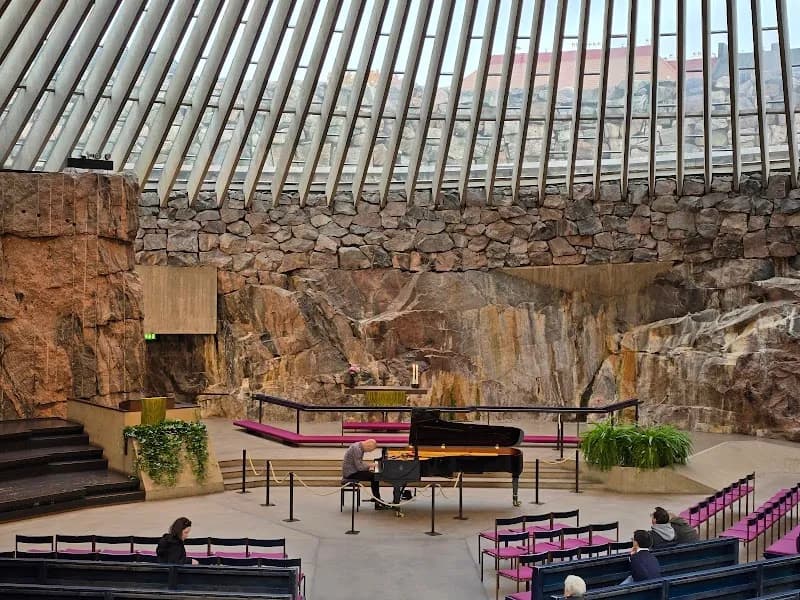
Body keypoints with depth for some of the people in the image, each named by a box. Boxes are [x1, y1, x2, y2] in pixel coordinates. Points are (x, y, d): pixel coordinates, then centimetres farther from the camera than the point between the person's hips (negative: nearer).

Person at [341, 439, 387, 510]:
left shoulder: (359, 446, 7)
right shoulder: (356, 449, -24)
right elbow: (359, 467, -25)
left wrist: (369, 466, 3)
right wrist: (370, 466, -9)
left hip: (353, 470, 10)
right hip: (350, 473, -10)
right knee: (374, 477, -14)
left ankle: (377, 499, 13)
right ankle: (378, 504, -7)